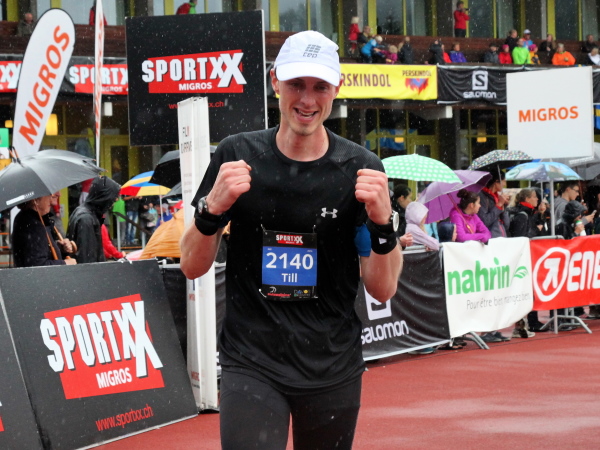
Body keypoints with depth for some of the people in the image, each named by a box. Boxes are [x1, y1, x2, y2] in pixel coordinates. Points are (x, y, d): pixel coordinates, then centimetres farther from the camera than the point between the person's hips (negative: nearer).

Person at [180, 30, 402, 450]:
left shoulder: (361, 168, -1)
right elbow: (192, 267, 3)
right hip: (252, 365, -1)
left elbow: (383, 289, -1)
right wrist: (211, 209, -16)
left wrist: (383, 223, -19)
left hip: (335, 367, 1)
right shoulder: (238, 155, -1)